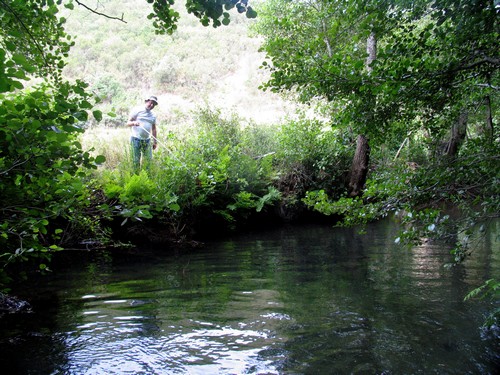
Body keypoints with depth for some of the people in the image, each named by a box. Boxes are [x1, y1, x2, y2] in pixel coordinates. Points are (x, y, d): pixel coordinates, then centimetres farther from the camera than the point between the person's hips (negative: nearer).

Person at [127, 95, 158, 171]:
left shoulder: (153, 115, 14)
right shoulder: (137, 111, 0)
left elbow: (154, 129, 19)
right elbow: (128, 123, -2)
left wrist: (155, 141, 14)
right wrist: (134, 122, -25)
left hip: (147, 140, 5)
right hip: (136, 139, -4)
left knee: (148, 160, 2)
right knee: (136, 161, -5)